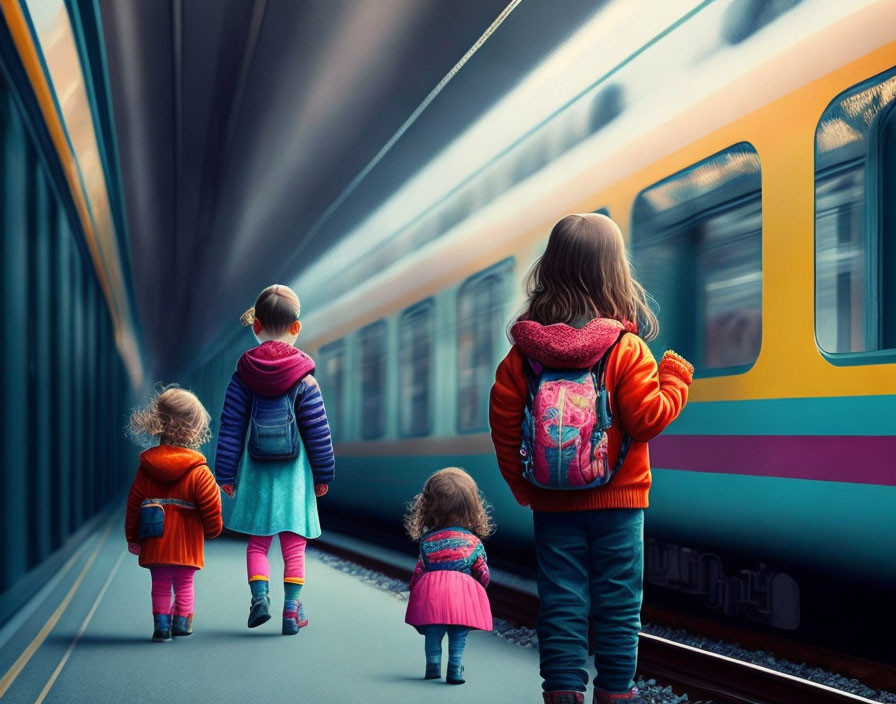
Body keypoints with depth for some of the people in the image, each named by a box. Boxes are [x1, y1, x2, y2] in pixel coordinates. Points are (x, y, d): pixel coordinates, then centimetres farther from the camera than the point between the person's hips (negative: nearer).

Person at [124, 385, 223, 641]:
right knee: (184, 584, 11)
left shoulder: (146, 467, -1)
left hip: (155, 543, 2)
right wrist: (213, 529, 11)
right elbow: (211, 506, -9)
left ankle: (161, 623, 7)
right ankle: (181, 620, 12)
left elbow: (133, 504, 4)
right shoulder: (198, 471, -11)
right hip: (187, 544, -2)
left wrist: (132, 537, 14)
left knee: (160, 585, 11)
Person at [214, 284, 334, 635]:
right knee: (294, 544, 4)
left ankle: (259, 595, -4)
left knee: (257, 542, 12)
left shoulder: (244, 372, 0)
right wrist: (323, 475, 7)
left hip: (256, 474, 2)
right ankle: (292, 608, 2)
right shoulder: (303, 376, -5)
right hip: (294, 474, -1)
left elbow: (230, 427, 1)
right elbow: (318, 431, -2)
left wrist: (226, 473, 7)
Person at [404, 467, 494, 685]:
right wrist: (476, 591, 29)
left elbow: (419, 571, 7)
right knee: (458, 635, 6)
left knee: (432, 633, 13)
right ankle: (454, 668, -1)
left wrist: (415, 591, 22)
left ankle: (433, 666, 11)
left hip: (431, 592, 1)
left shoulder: (427, 540, 4)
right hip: (464, 593, -1)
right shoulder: (473, 543, 3)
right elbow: (483, 575, 9)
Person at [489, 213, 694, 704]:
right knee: (618, 603, 9)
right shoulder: (626, 349, -12)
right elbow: (647, 419, -14)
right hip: (617, 499, -2)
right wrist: (675, 377, 3)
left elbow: (503, 423, -2)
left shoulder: (524, 350, -3)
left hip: (552, 503, 2)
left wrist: (521, 484, 11)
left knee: (561, 603, 9)